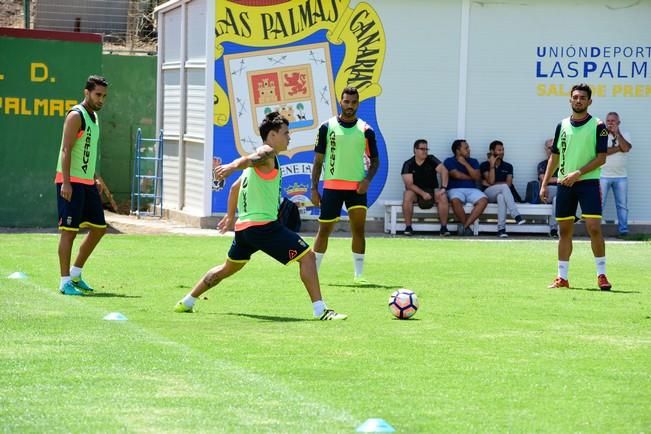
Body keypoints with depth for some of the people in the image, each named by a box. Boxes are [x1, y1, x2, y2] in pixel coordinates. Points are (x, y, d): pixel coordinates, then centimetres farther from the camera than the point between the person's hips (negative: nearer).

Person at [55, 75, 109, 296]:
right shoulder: (76, 116, -11)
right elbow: (66, 150, -17)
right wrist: (66, 182, -23)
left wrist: (96, 178, 20)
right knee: (69, 230, -6)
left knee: (98, 228, 9)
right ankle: (65, 282, -3)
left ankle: (75, 274, 19)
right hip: (72, 182, -9)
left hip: (87, 183, 9)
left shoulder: (93, 117, 17)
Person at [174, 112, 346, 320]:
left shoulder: (260, 160, 22)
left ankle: (186, 302, 33)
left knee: (228, 268, 26)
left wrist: (230, 216, 42)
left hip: (243, 226, 10)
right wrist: (232, 166, -53)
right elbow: (249, 159, -32)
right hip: (263, 225, -10)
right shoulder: (267, 153, -8)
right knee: (307, 256, -11)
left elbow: (235, 187, 31)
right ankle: (320, 310, -18)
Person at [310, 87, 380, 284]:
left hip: (357, 187, 1)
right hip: (332, 186, -1)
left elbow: (374, 160, 10)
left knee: (359, 229, -7)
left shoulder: (366, 130, 3)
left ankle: (359, 274, 0)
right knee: (324, 230, 3)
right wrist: (314, 188, 0)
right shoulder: (327, 127, 1)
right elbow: (318, 160, 4)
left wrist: (367, 179, -9)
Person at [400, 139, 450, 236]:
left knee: (443, 197, -30)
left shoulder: (431, 160, -2)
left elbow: (444, 171, -15)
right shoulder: (408, 164, -6)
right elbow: (409, 184, -14)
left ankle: (444, 227, -23)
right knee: (407, 196, -34)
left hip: (432, 190, 1)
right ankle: (408, 227, -25)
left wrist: (443, 188, -29)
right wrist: (423, 194, -27)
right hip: (415, 191, -1)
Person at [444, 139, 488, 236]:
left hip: (472, 190, 3)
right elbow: (457, 175, -8)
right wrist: (471, 178, 5)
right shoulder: (449, 161, 6)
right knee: (455, 201, -40)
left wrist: (465, 164, -2)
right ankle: (466, 226, -23)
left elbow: (477, 177, 1)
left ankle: (465, 226, -32)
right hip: (455, 189, -3)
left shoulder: (473, 161, 17)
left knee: (483, 200, -30)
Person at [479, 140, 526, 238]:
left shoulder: (508, 167, 16)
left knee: (501, 196, -40)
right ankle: (517, 216, -49)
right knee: (504, 187, -36)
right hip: (488, 194, -2)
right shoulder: (485, 165, 8)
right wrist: (492, 165, -8)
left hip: (501, 193, 2)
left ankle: (501, 229, -50)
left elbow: (509, 183, 2)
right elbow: (491, 181, -8)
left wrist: (494, 184, -4)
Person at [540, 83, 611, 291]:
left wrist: (578, 173, -17)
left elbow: (601, 157, -8)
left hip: (588, 182, -4)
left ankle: (601, 275, -4)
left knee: (594, 228, -13)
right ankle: (562, 278, 11)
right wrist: (544, 184, 11)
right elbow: (555, 156, 16)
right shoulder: (562, 125, 10)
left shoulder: (598, 126, -3)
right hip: (564, 184, 4)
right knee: (565, 230, 6)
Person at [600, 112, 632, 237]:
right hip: (603, 175, -3)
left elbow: (626, 148, -12)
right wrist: (618, 148, -10)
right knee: (599, 204, -3)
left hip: (621, 176, 3)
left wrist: (617, 133, -14)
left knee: (622, 204, 4)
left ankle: (623, 229, 10)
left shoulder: (625, 135, 8)